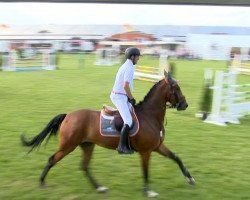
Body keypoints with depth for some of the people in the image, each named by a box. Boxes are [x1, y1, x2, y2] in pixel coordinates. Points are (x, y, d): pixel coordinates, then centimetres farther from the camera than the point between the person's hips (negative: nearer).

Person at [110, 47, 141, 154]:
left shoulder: (125, 66, 17)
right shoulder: (129, 68, -15)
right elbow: (125, 86, -24)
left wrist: (130, 98, 16)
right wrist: (132, 99, -12)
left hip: (120, 96, 11)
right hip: (119, 97, -11)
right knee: (128, 121, -18)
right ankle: (122, 146, -15)